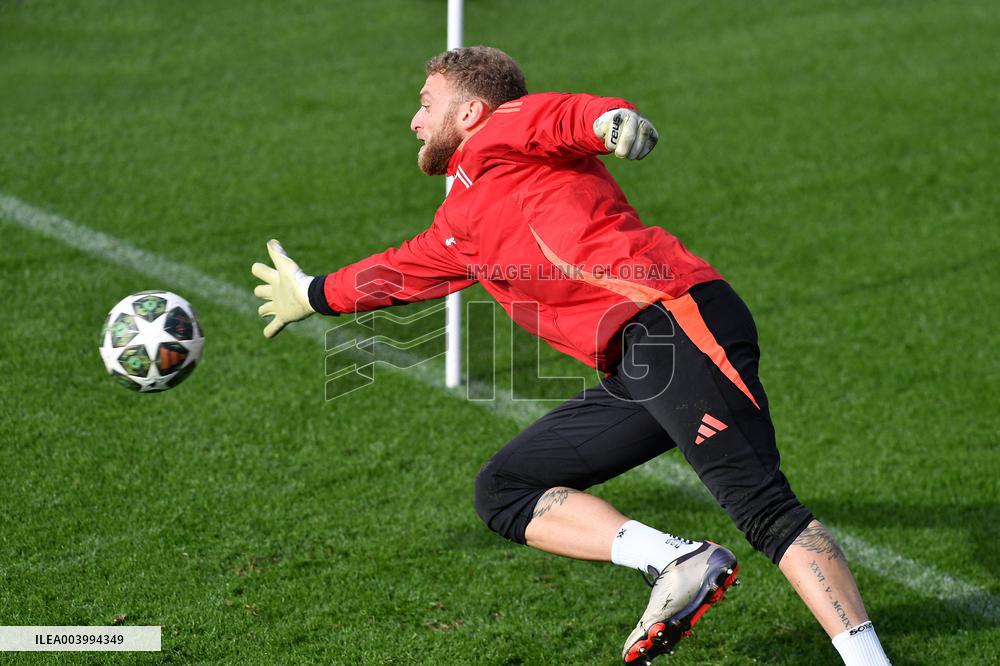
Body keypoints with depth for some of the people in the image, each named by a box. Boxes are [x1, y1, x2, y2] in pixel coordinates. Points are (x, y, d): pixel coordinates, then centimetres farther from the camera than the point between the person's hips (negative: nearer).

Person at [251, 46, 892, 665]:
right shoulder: (462, 221, 31)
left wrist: (613, 118, -39)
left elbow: (568, 116, -15)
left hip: (678, 320, -9)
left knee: (764, 509, -20)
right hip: (633, 369, 9)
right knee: (503, 492, 6)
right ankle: (680, 564, -10)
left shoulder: (502, 130, 7)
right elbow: (408, 268, 52)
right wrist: (315, 294, 66)